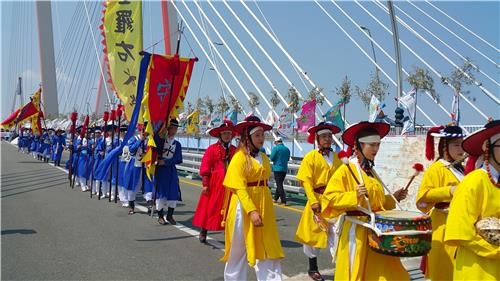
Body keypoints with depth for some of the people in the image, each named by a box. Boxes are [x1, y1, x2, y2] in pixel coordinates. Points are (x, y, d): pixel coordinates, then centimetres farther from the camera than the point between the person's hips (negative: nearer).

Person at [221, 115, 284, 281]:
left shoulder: (264, 158, 9)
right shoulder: (239, 157, -10)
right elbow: (240, 188, -16)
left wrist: (263, 208, 10)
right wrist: (252, 211, -24)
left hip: (264, 205, 6)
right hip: (244, 206, -6)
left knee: (267, 247, 5)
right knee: (239, 249, 8)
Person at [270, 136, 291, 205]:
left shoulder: (275, 148, -11)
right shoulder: (287, 149, 6)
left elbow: (272, 158, -11)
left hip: (277, 168, -6)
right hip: (284, 169, 6)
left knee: (279, 185, -4)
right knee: (280, 184, 18)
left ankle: (284, 201, -11)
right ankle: (276, 198, 28)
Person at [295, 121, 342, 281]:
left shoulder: (336, 157, 9)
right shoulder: (311, 157, -3)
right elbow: (306, 181, -9)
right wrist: (313, 201, -17)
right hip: (317, 199, -3)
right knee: (314, 233, 8)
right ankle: (313, 268, 23)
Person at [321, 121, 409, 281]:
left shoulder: (371, 171, 13)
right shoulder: (345, 170, -10)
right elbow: (330, 197, -16)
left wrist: (393, 198, 9)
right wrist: (354, 195, -27)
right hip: (356, 230, -7)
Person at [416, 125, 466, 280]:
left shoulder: (460, 168, 15)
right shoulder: (436, 169, -10)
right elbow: (423, 195, -19)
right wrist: (449, 191, -24)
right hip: (446, 226, -8)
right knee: (445, 268, -3)